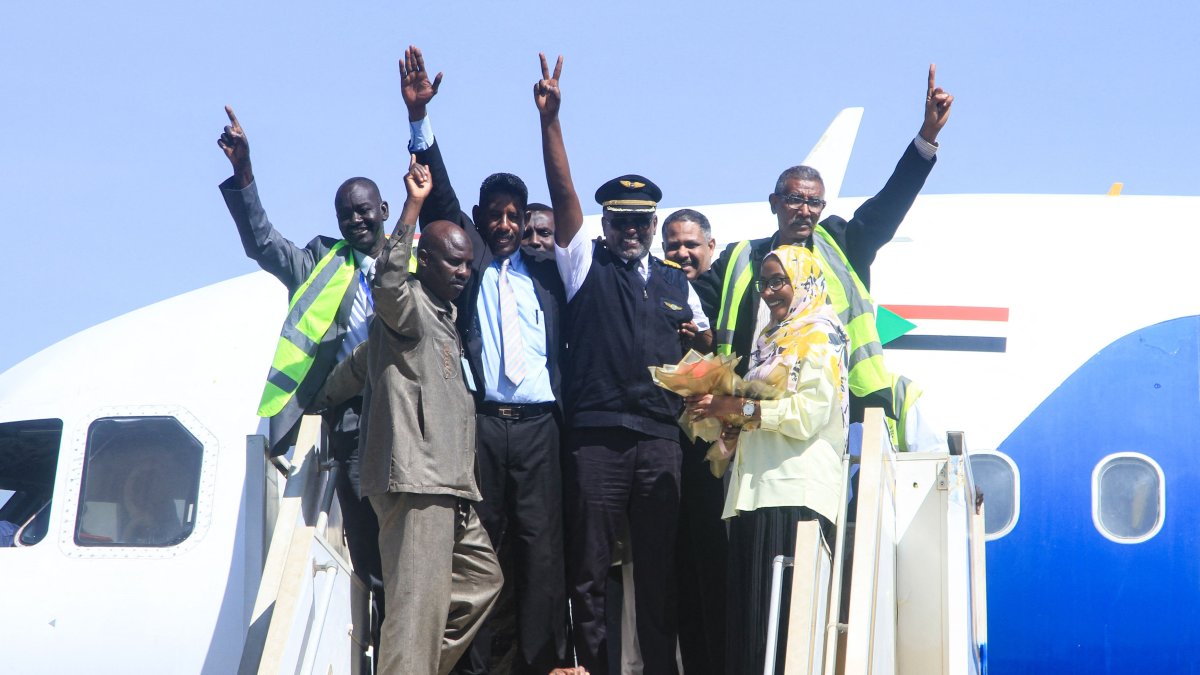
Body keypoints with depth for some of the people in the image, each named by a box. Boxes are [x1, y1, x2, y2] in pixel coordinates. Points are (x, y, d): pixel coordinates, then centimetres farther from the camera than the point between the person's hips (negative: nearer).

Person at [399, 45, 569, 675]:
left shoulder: (543, 270, 18)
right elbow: (438, 197, 4)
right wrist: (418, 116, -6)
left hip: (535, 425, 1)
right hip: (478, 422, -1)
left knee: (541, 547, -4)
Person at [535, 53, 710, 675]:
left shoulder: (676, 282, 20)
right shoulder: (586, 265, 9)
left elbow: (703, 341, 29)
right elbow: (563, 193, -2)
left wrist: (700, 340, 4)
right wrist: (550, 121, -12)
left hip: (660, 437, 3)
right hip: (596, 437, -3)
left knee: (660, 565, 3)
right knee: (589, 570, -3)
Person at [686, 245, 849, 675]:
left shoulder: (819, 337, -3)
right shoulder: (771, 339, 23)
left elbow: (810, 413, -14)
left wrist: (739, 408, -16)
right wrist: (732, 426, 8)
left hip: (796, 495, -8)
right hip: (757, 491, 8)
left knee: (789, 612, -12)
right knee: (750, 611, 2)